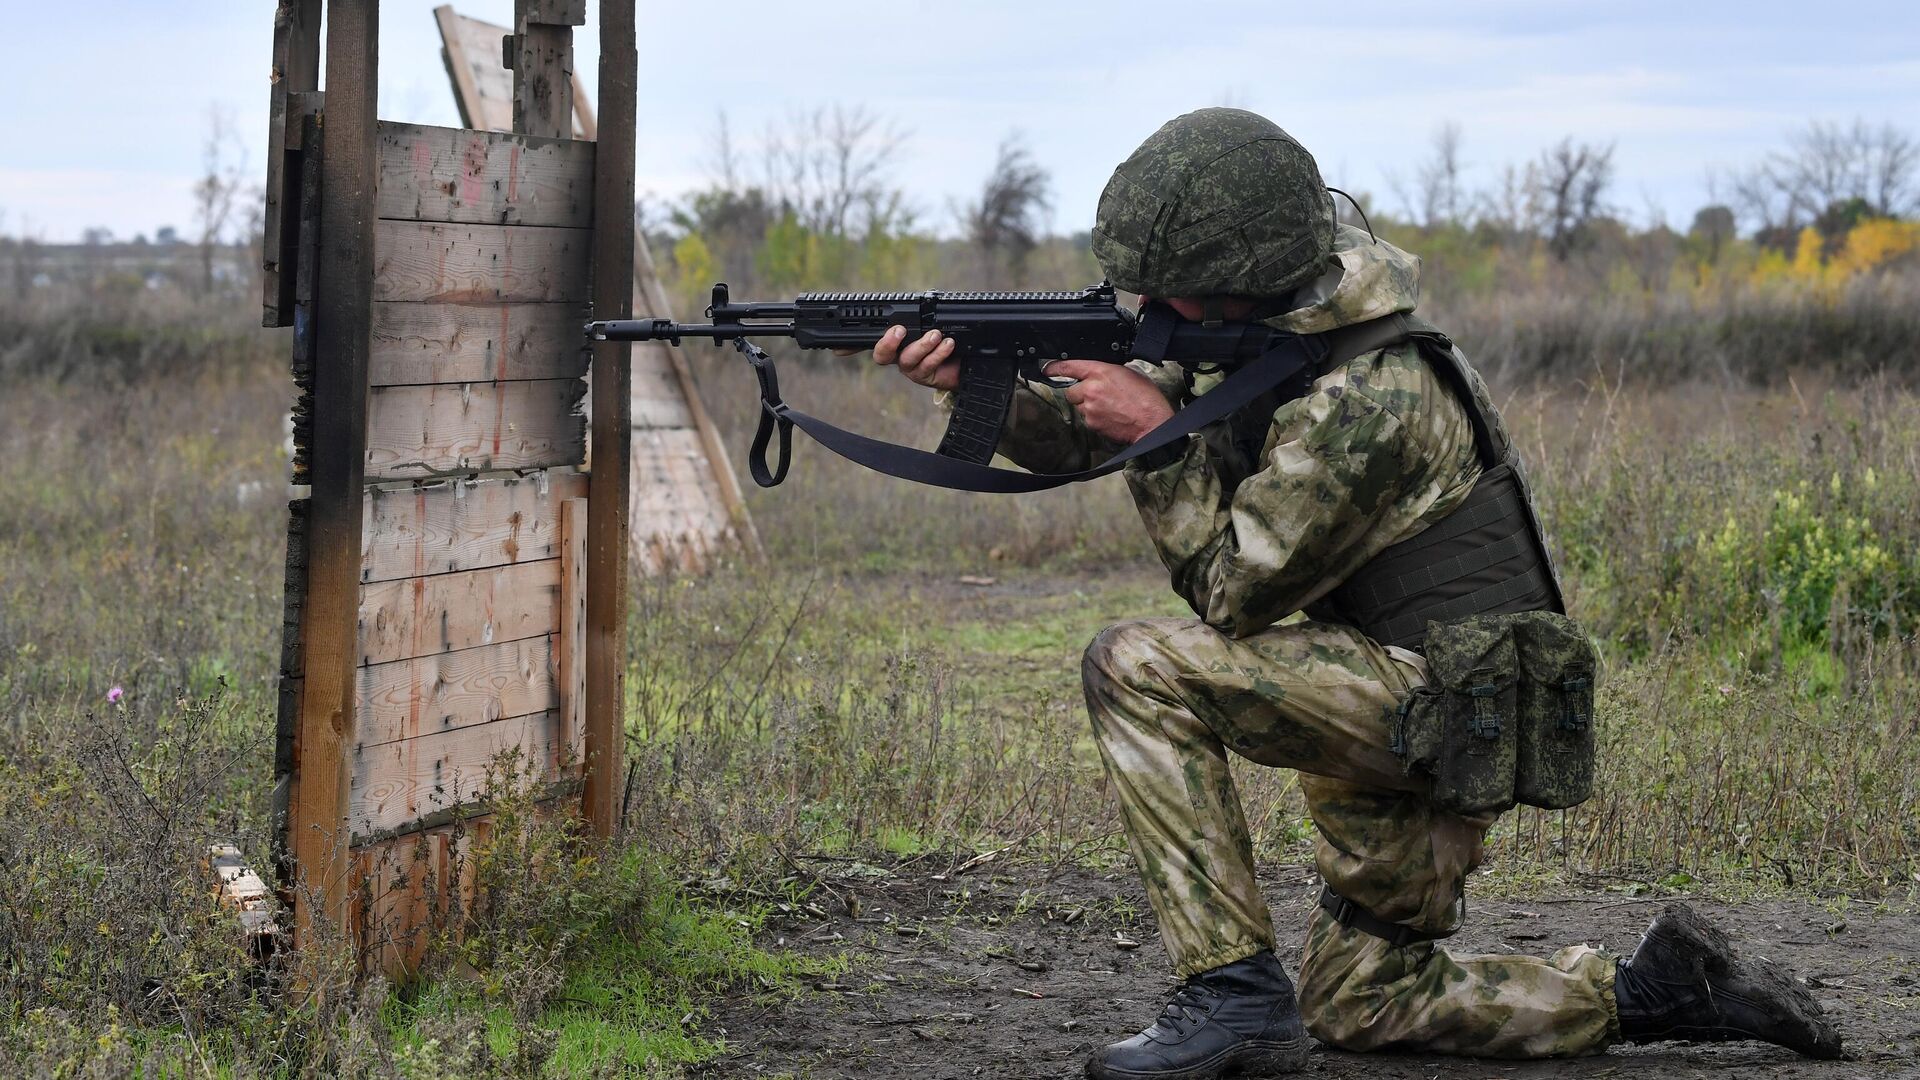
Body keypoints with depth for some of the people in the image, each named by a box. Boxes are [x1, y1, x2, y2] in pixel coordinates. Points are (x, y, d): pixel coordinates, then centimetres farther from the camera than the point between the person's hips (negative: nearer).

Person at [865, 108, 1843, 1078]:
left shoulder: (1365, 400, -25)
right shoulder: (1256, 330, 4)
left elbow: (1232, 590, -19)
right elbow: (1090, 433, 10)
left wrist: (1159, 435, -16)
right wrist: (974, 382, -6)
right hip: (1395, 706, 10)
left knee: (1136, 665, -21)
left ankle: (1232, 993, -20)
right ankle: (1647, 994, 20)